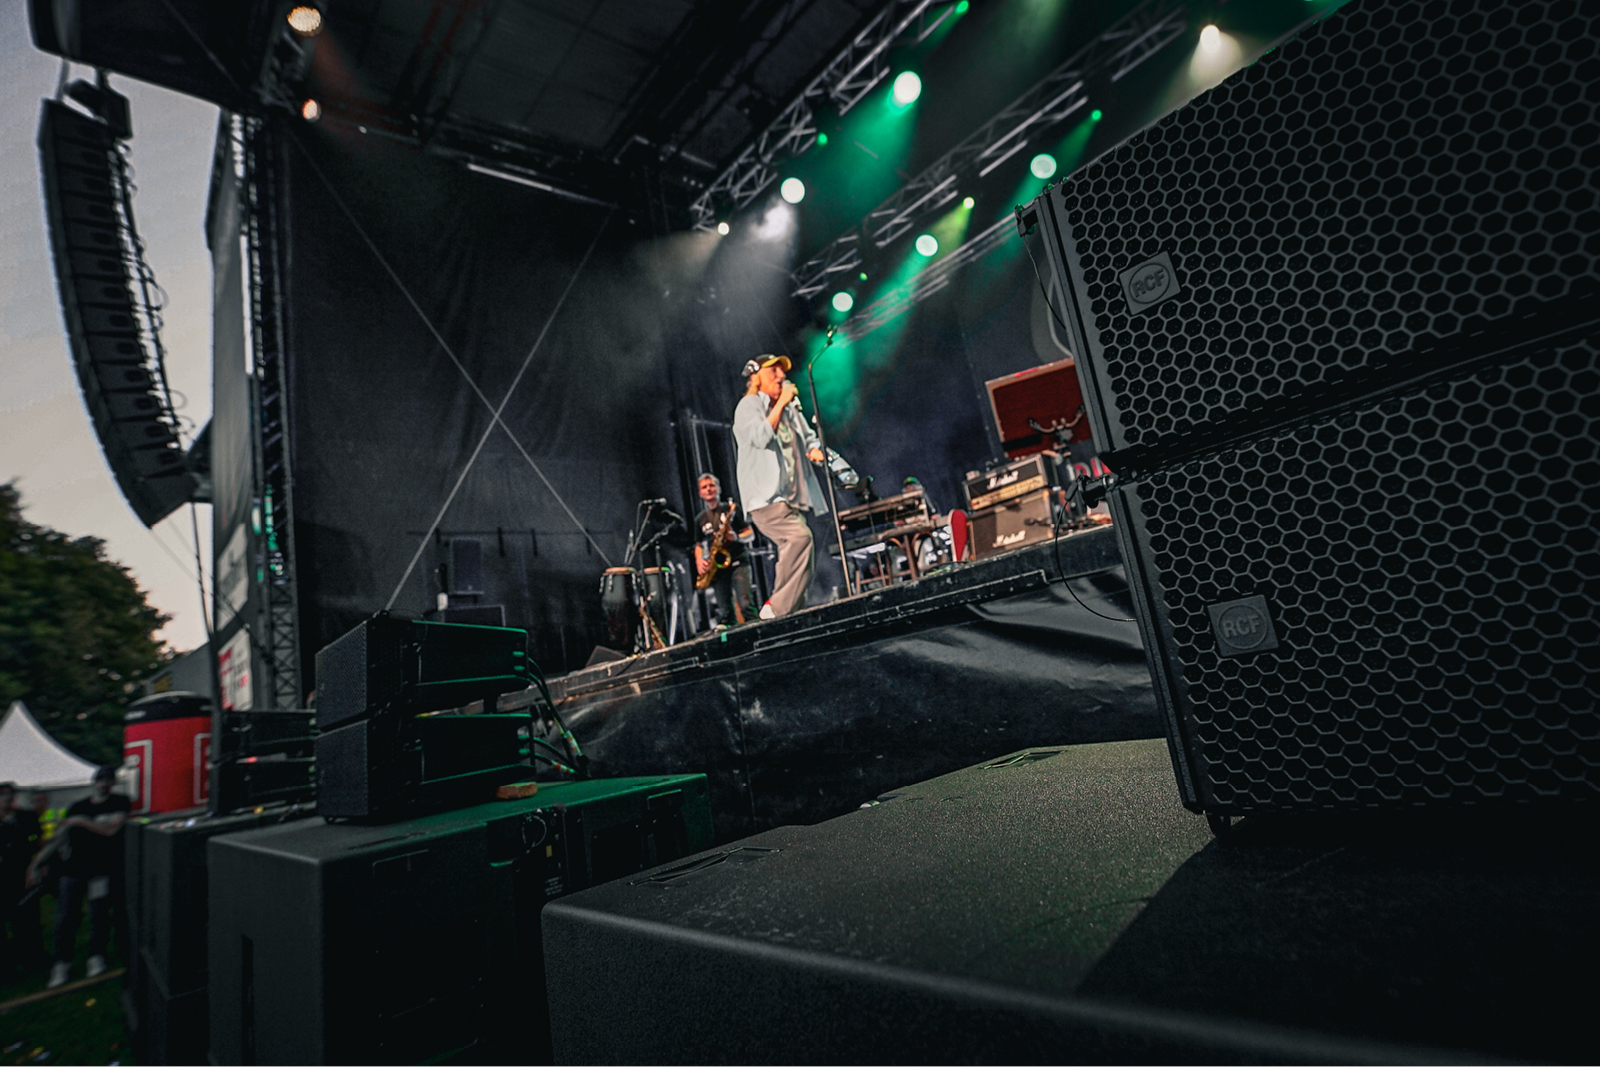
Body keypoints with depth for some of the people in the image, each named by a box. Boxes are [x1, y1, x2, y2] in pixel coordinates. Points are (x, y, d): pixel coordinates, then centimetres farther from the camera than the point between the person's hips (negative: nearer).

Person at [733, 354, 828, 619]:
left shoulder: (791, 408, 24)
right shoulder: (748, 406, 1)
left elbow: (808, 436, 28)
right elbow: (761, 437, -17)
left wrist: (815, 449, 6)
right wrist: (781, 403, -14)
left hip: (794, 497, 8)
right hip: (766, 498, -8)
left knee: (804, 560, 4)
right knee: (800, 536, -28)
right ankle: (777, 607, -21)